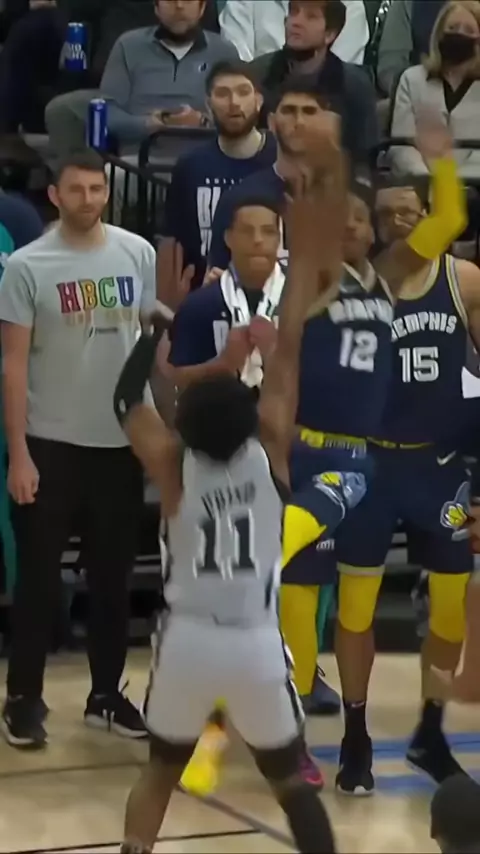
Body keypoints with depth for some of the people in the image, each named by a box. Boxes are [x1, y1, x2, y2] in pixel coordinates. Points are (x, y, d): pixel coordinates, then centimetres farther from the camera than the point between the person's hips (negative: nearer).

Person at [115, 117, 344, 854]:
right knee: (291, 780, 13)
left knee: (161, 771, 22)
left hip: (187, 640, 1)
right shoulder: (270, 449, -6)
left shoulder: (174, 464, -5)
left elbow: (128, 400, 9)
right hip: (257, 644, -1)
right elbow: (287, 353, -5)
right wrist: (307, 252, -4)